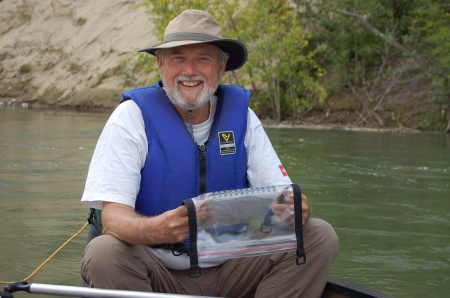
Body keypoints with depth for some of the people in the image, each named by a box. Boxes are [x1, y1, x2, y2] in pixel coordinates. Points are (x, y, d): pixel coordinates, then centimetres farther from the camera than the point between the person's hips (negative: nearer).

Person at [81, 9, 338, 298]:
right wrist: (154, 229, -42)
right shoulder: (133, 115, -8)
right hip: (159, 273, -3)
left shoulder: (240, 114, 2)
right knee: (103, 253, -34)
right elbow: (113, 214, -18)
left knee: (320, 236, -13)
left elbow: (282, 192, -1)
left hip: (230, 271, 4)